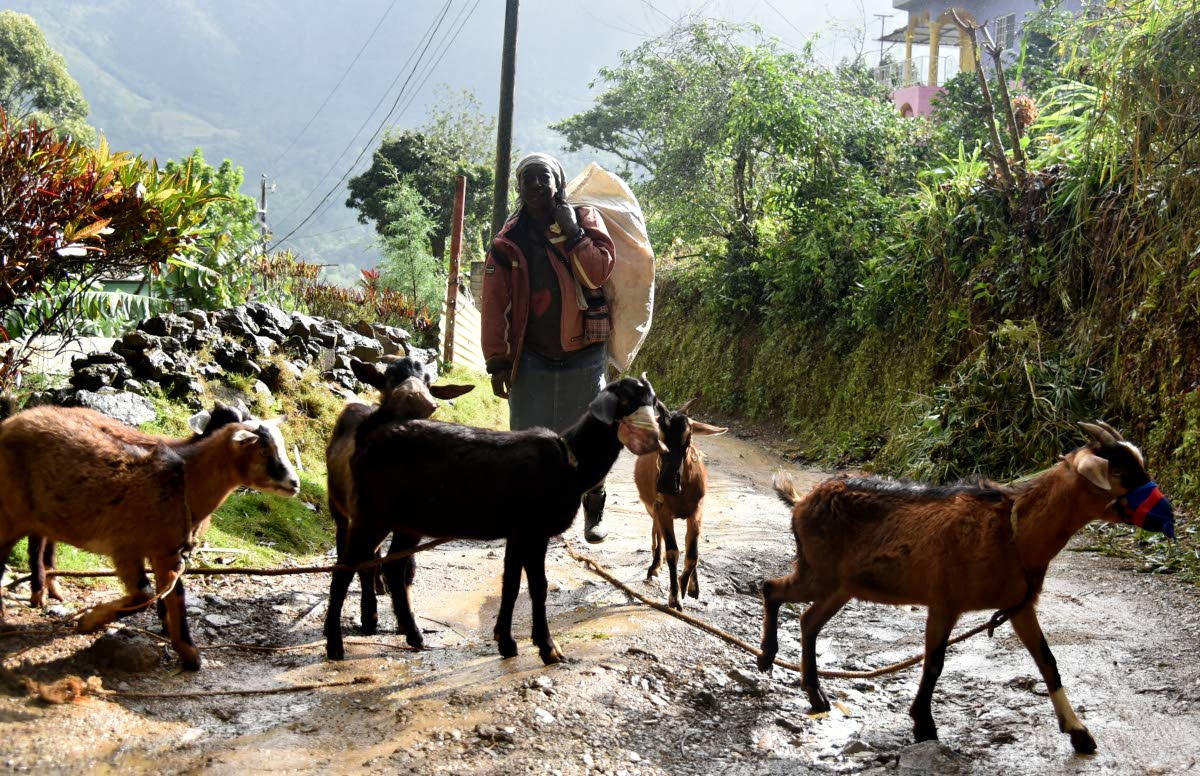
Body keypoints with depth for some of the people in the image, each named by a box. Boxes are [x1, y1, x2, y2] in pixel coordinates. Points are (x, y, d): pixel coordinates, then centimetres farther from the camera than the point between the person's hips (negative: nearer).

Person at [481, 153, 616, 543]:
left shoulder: (584, 219, 1)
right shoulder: (508, 241, 3)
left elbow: (598, 273, -13)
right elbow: (494, 305, 1)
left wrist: (572, 234, -18)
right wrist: (497, 361, -3)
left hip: (583, 354, -1)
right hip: (531, 357, 1)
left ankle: (593, 514, 22)